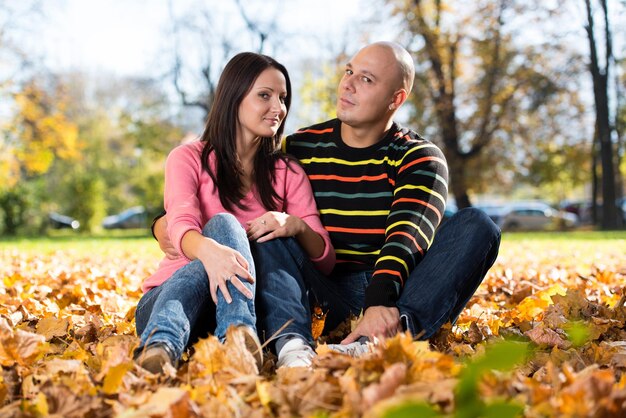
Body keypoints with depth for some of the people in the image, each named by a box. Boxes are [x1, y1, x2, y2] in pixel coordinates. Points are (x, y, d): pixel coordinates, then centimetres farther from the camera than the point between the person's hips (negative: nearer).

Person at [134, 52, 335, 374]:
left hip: (239, 305, 2)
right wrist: (209, 249, -44)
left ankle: (238, 336, -56)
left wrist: (297, 226, -21)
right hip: (166, 298, -2)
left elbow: (326, 261, 3)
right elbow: (181, 227, -18)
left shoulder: (288, 174, 13)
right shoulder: (188, 158, 3)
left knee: (223, 225, -26)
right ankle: (164, 344, -55)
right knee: (223, 224, -30)